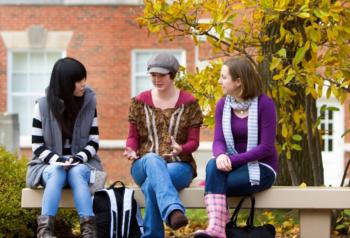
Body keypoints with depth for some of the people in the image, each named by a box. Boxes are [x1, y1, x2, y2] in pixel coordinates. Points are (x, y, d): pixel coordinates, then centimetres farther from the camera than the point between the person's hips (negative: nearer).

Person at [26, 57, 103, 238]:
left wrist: (78, 158, -17)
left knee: (77, 172, -34)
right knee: (57, 172, -35)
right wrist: (58, 160, -21)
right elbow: (37, 146, -4)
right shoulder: (43, 106, -5)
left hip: (81, 163, 1)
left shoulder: (89, 103, 0)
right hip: (49, 165, -1)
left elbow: (94, 142, 1)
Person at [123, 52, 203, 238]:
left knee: (151, 185, -39)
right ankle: (173, 211, -65)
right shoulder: (140, 102, 8)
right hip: (144, 165, 1)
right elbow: (133, 137, 10)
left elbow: (194, 142, 2)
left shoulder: (189, 103, 3)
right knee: (153, 159, -41)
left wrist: (181, 149, -23)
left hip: (179, 165, 0)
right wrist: (131, 150, -15)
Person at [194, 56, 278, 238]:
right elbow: (218, 141, -5)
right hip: (234, 165, 4)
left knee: (213, 184, -28)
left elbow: (266, 147, -16)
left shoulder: (264, 104, -12)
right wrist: (221, 156, -29)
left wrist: (233, 160, -23)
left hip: (261, 168, -4)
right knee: (213, 165, -31)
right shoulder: (223, 105, 4)